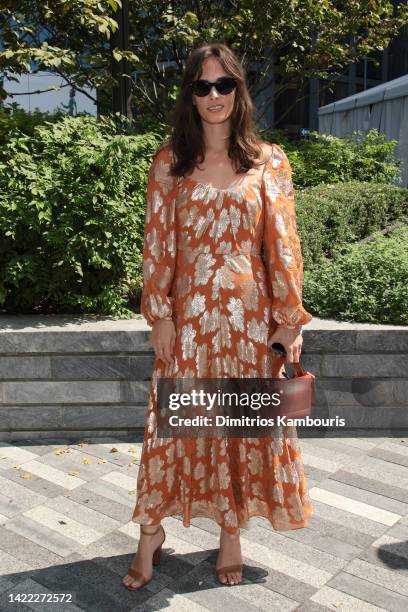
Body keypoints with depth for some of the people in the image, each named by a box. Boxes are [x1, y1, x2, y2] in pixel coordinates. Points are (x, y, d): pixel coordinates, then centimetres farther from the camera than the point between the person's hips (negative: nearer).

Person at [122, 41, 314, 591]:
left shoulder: (267, 161, 3)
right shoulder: (170, 160, 4)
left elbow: (282, 244, 1)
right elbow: (157, 241, 1)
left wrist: (291, 317, -2)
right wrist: (159, 314, -4)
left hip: (249, 313, 0)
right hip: (188, 312, 0)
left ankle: (232, 532, 26)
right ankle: (151, 533, 23)